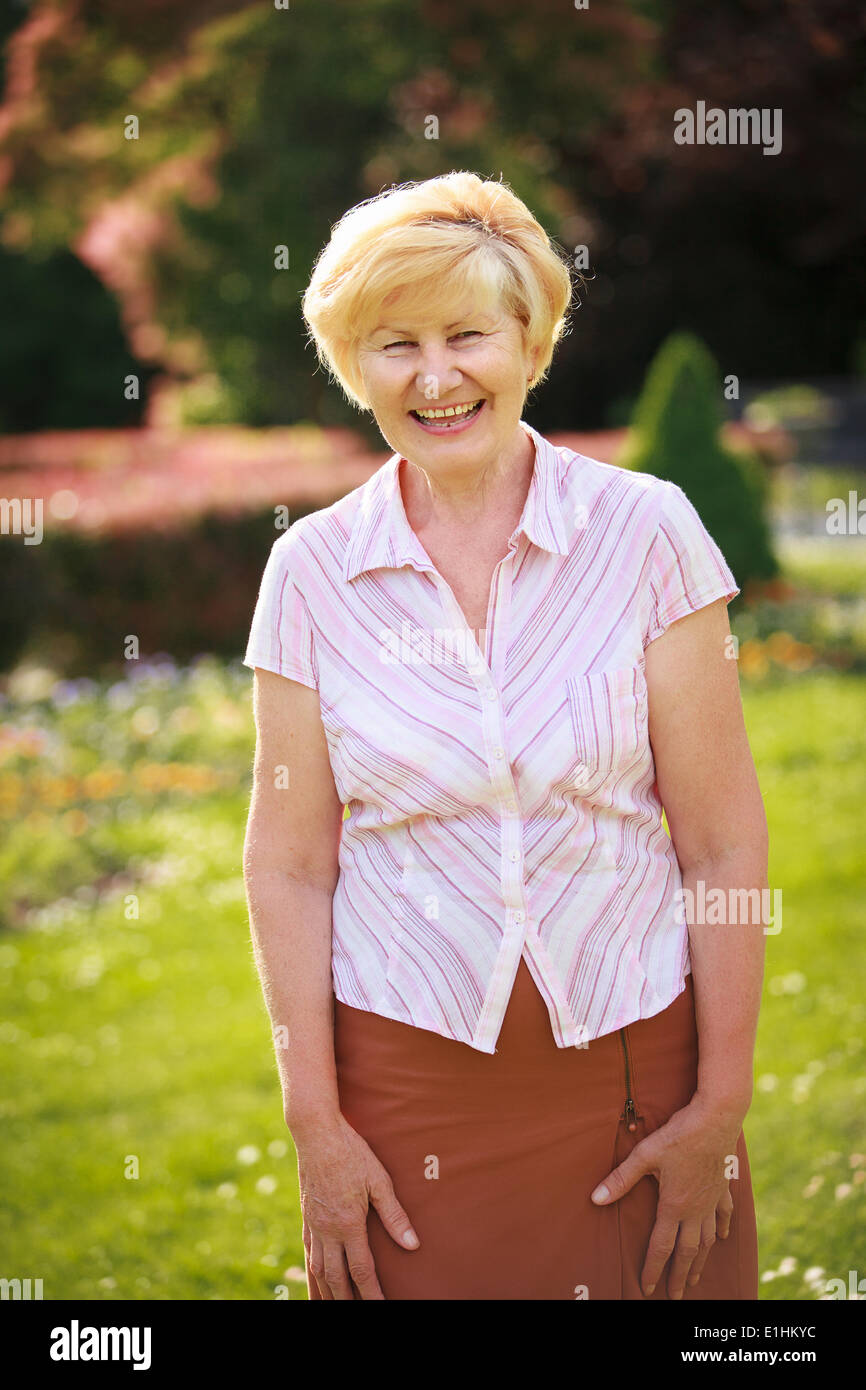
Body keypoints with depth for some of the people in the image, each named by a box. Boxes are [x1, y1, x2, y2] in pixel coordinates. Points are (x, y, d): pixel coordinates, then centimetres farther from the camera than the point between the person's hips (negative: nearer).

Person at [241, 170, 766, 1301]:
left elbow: (724, 844, -4)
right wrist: (316, 1125, -2)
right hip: (404, 1070, 1)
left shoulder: (646, 531, -5)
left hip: (634, 1063, 0)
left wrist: (721, 1103, -6)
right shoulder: (311, 570, -1)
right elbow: (289, 867, 1)